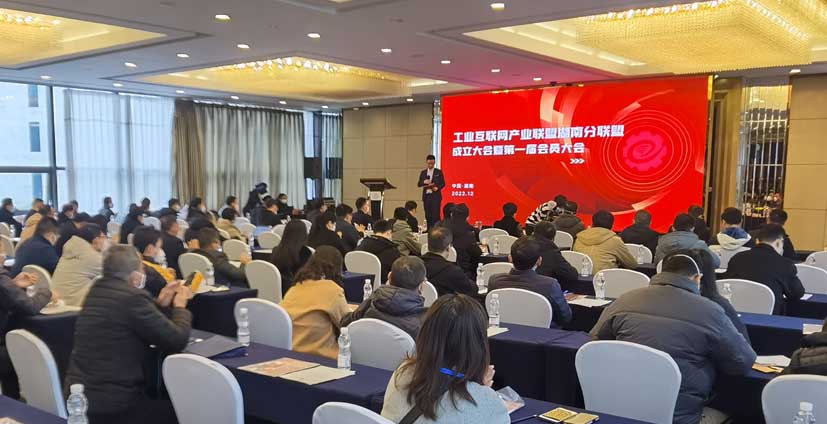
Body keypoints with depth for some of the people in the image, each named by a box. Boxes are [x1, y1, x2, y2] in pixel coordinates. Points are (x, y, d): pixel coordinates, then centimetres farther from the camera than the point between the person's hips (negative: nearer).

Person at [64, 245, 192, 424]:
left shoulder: (97, 290, 8)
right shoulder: (133, 297, -19)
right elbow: (177, 340, -13)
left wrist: (162, 304, 14)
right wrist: (180, 306, 3)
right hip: (111, 405, -9)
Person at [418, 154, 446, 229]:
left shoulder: (439, 172, 4)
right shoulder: (423, 172, 12)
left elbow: (443, 183, 2)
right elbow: (418, 184, 9)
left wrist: (437, 188, -17)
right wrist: (424, 182, -12)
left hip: (435, 196, -3)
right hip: (426, 196, 3)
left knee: (435, 215, -9)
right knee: (428, 215, 5)